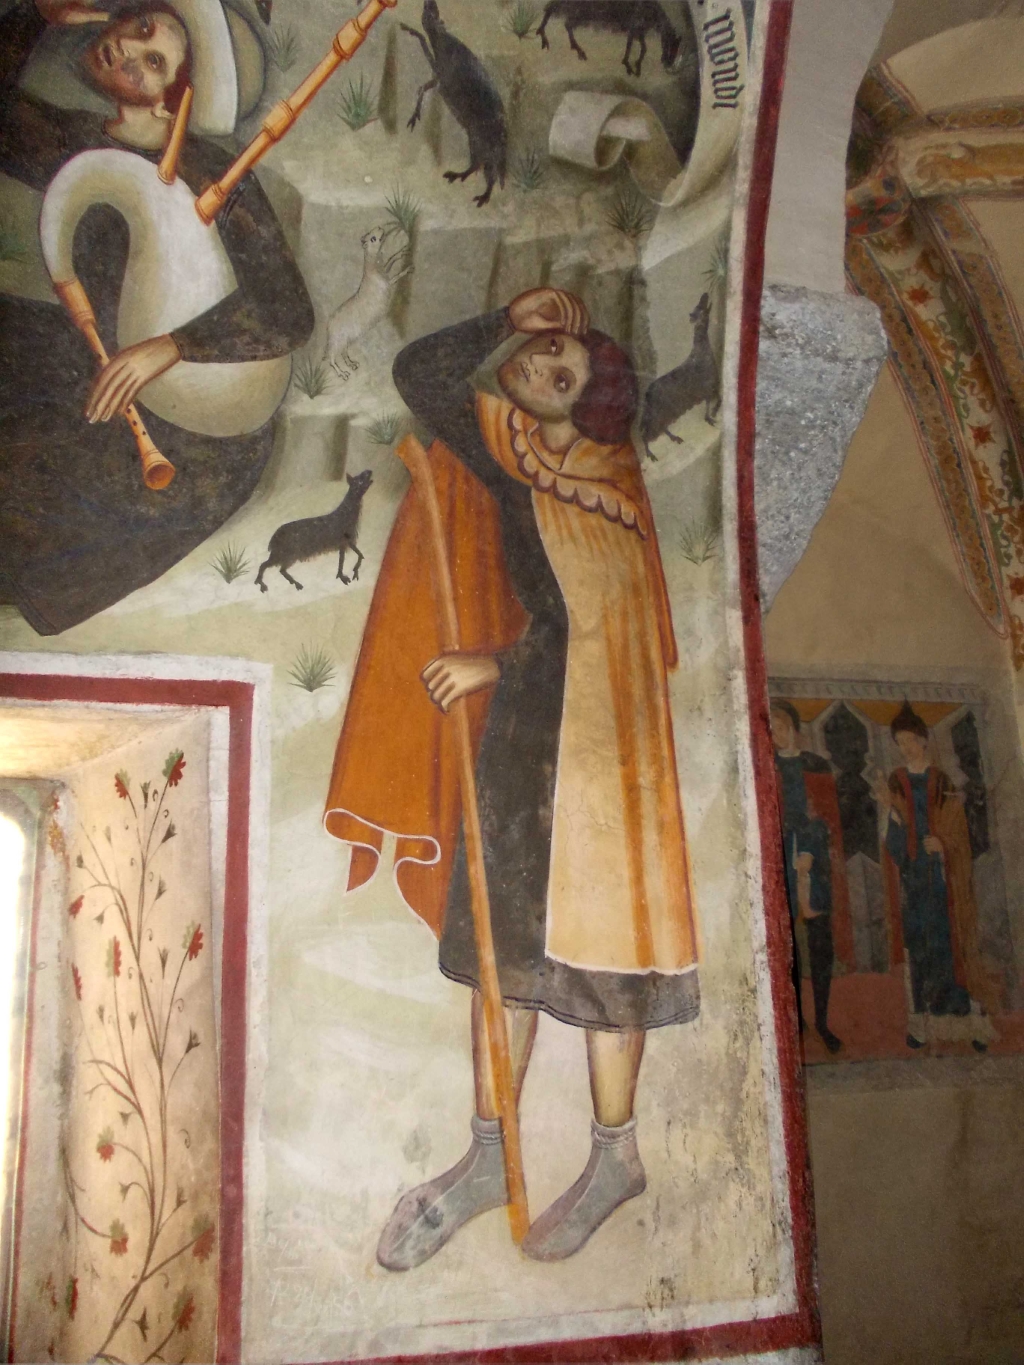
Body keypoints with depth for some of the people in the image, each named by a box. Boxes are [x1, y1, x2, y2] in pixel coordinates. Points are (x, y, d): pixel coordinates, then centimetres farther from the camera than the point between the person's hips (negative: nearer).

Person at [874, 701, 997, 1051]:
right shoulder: (895, 783, 8)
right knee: (916, 944, -2)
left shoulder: (943, 783, 7)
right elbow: (893, 838, 1)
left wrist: (942, 843, -18)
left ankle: (970, 1020, -1)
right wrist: (886, 806, -16)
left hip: (943, 874, -1)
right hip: (910, 875, 1)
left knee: (952, 942, -4)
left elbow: (957, 829, 2)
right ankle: (921, 1022, 0)